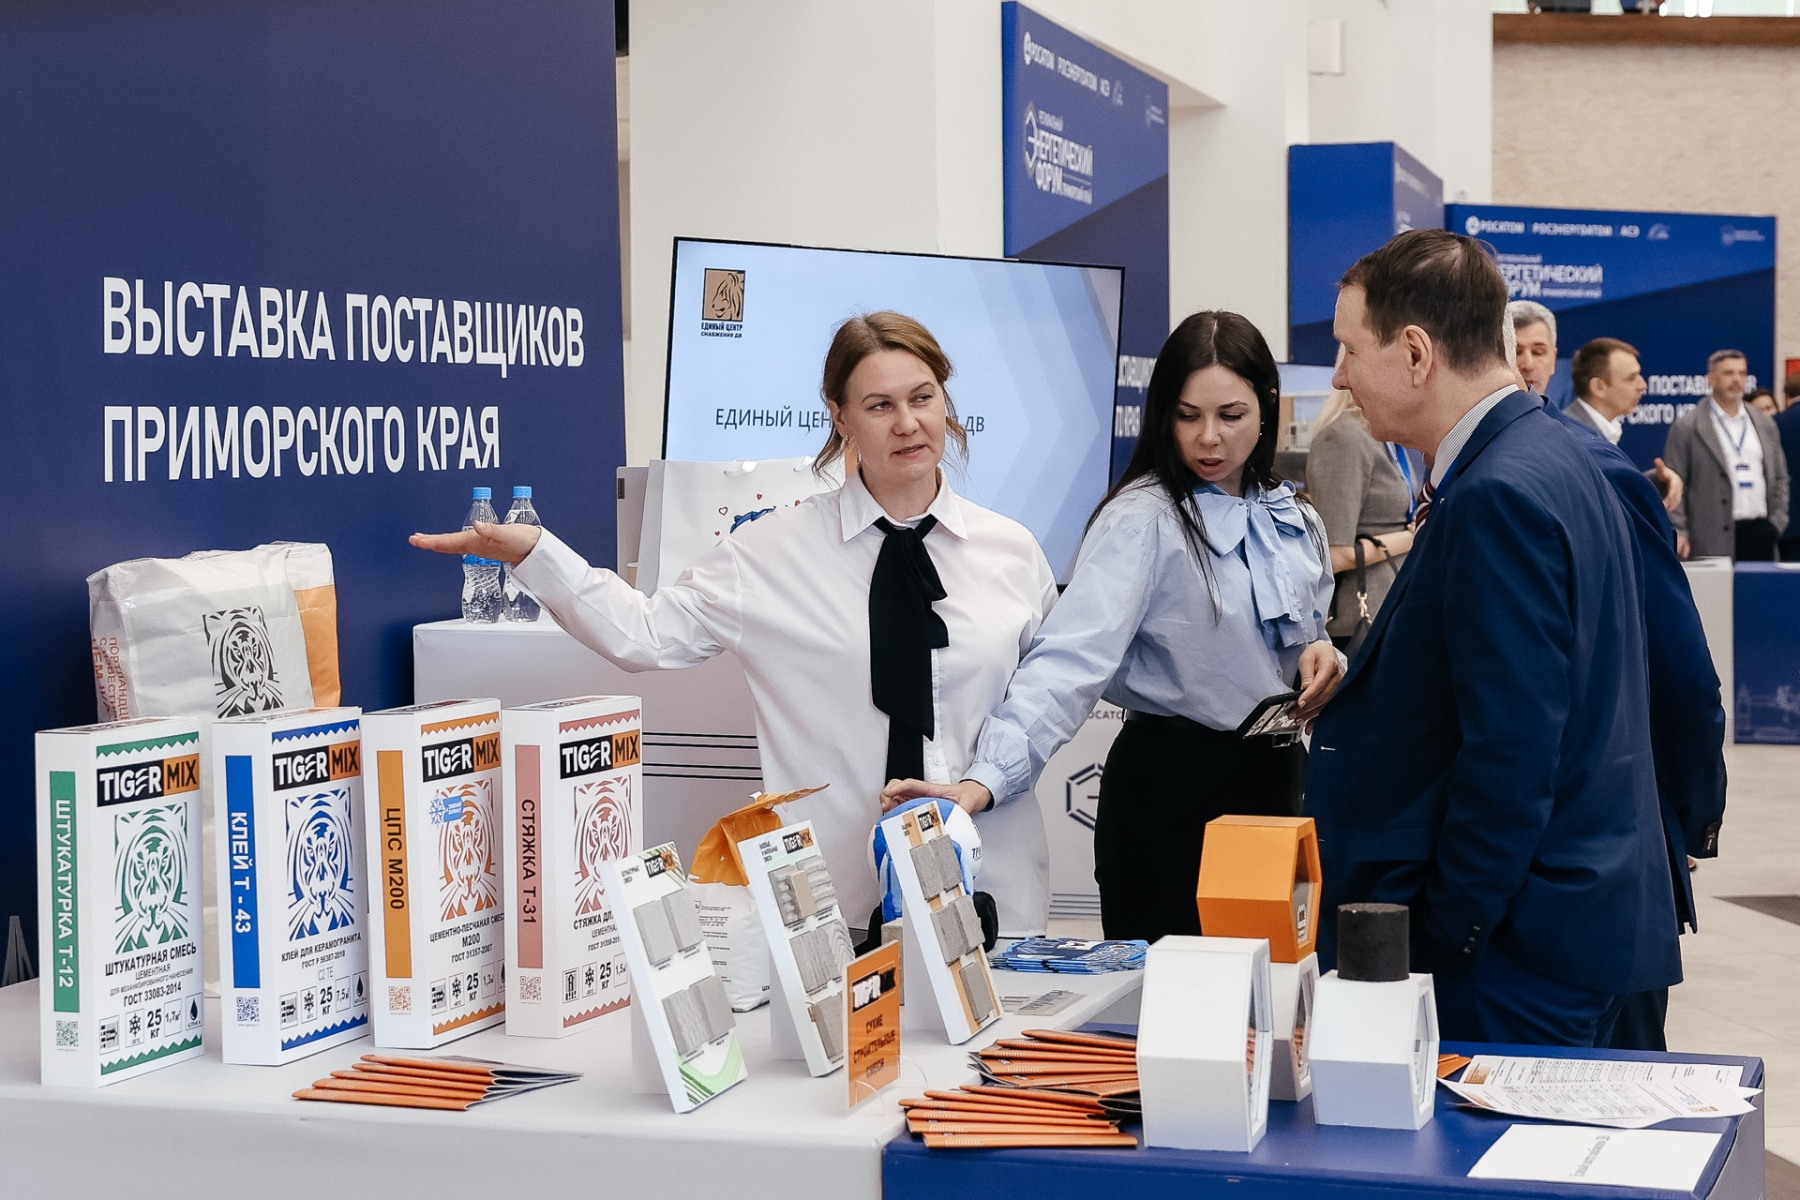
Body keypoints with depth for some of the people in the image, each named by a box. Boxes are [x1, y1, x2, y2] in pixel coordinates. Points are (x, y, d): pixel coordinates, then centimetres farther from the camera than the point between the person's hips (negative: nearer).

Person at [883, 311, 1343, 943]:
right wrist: (985, 779, -42)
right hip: (1173, 787, -6)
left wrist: (1324, 658, -6)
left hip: (1275, 776, 6)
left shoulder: (1293, 521, 6)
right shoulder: (1141, 519, -15)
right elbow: (1074, 654, -28)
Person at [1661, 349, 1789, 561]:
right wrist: (1679, 533, -11)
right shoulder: (1686, 427, 0)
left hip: (1761, 533, 5)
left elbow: (1780, 477, 20)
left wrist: (1777, 522, 9)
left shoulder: (1764, 423, 15)